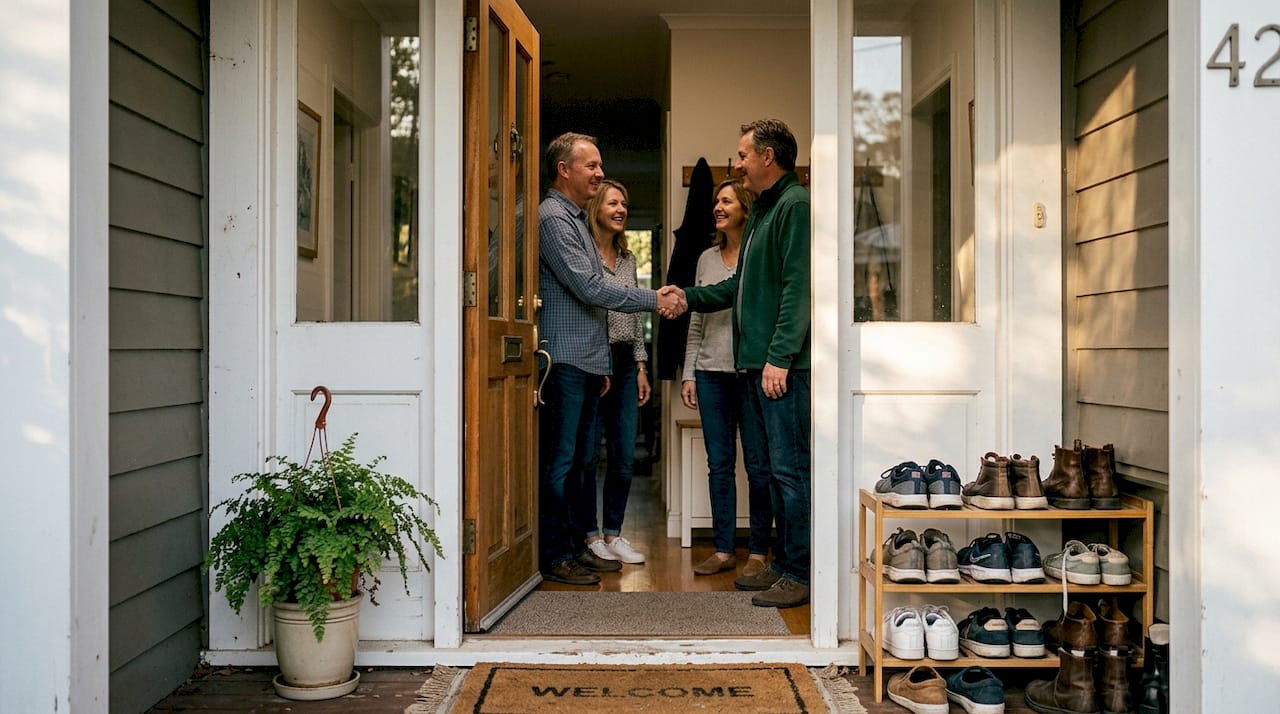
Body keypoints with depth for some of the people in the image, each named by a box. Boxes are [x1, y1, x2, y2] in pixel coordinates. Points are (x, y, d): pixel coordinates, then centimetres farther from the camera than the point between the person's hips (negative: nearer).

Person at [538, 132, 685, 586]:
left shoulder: (577, 218, 21)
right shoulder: (553, 217, -11)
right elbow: (589, 288, -18)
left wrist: (600, 364, 22)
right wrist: (654, 300, -12)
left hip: (586, 362, 10)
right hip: (564, 360, -10)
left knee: (578, 461, 13)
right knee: (558, 462, -5)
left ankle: (575, 545, 21)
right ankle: (554, 555, 1)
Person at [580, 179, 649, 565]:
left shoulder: (627, 257, 17)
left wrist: (641, 365, 15)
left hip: (625, 362, 7)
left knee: (624, 456, 6)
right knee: (588, 453, 0)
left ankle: (613, 533, 16)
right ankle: (590, 535, 11)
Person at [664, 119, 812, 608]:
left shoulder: (796, 205, -9)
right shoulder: (762, 212, 22)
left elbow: (798, 288, -18)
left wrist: (780, 357, -22)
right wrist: (689, 296, 19)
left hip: (785, 366, -10)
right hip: (756, 364, 10)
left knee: (791, 470, -6)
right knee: (774, 469, 13)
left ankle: (800, 576, 0)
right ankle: (782, 564, 21)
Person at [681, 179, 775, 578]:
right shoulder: (707, 258, 14)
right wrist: (688, 373, 10)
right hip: (711, 371, 5)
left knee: (757, 464, 0)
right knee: (719, 464, 7)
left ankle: (758, 552, 9)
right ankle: (723, 550, 14)